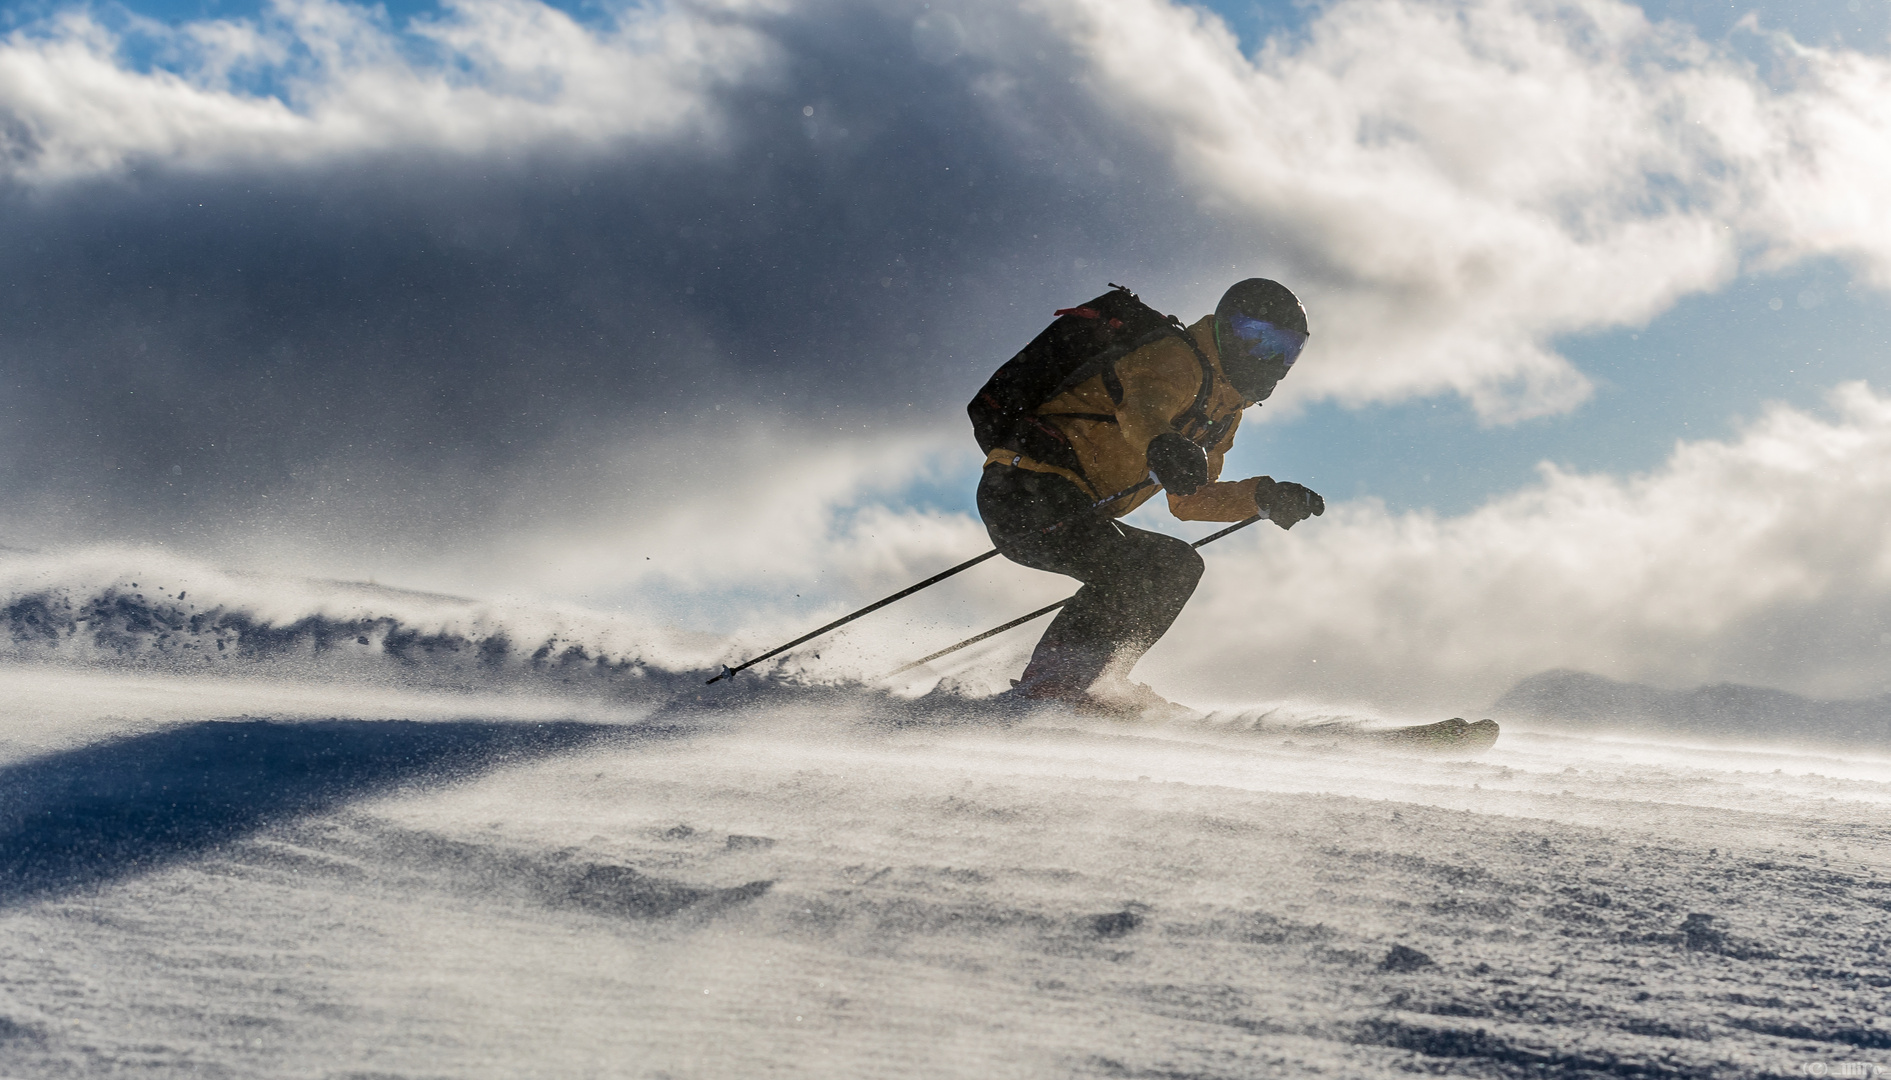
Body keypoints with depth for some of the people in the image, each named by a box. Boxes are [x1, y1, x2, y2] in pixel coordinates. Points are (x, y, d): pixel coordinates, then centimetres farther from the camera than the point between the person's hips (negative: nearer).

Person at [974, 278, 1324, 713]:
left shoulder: (1224, 409, 21)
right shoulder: (1177, 358, -9)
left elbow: (1187, 500, 27)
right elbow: (1144, 401, -33)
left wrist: (1265, 497, 15)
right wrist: (1160, 443, -56)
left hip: (1075, 512, 10)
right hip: (1026, 492, -10)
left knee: (1178, 566, 11)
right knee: (1128, 572, -26)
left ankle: (1081, 688, 4)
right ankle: (1045, 688, -22)